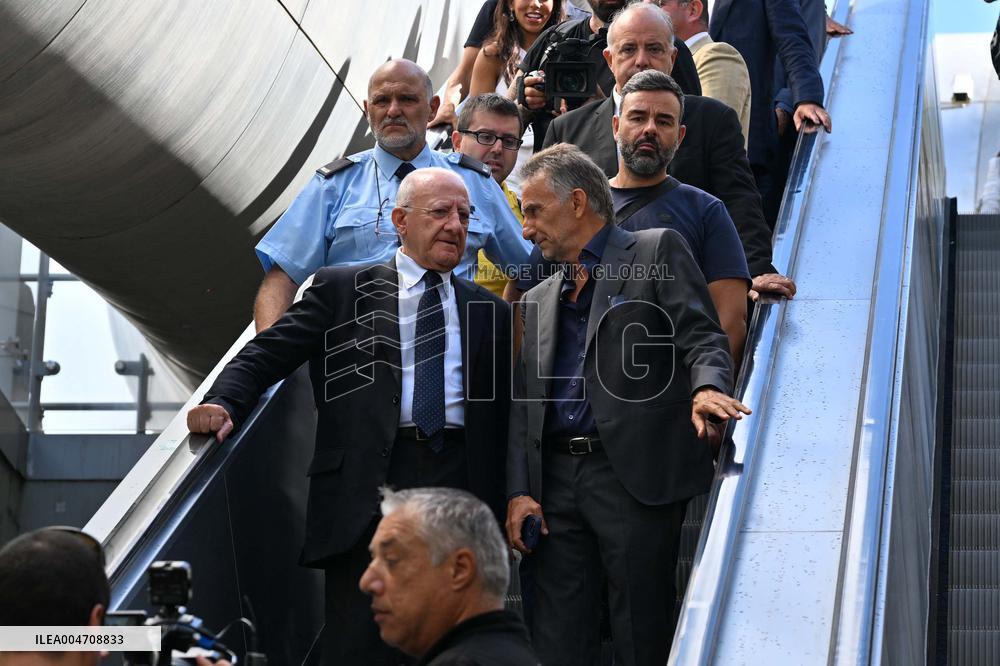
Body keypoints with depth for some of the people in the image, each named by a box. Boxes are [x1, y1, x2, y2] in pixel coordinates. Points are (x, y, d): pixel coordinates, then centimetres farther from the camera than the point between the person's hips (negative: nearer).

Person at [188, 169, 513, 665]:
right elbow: (269, 353, 6)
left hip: (461, 483, 2)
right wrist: (224, 402, -13)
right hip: (369, 482, -2)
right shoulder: (342, 289, 13)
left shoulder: (491, 312, 19)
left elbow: (507, 412, 18)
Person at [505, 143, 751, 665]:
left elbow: (702, 337, -6)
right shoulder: (538, 299, 21)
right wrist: (519, 490, 5)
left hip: (636, 476, -5)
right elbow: (523, 402, 17)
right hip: (556, 480, 5)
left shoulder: (657, 252, 5)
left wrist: (706, 387, -28)